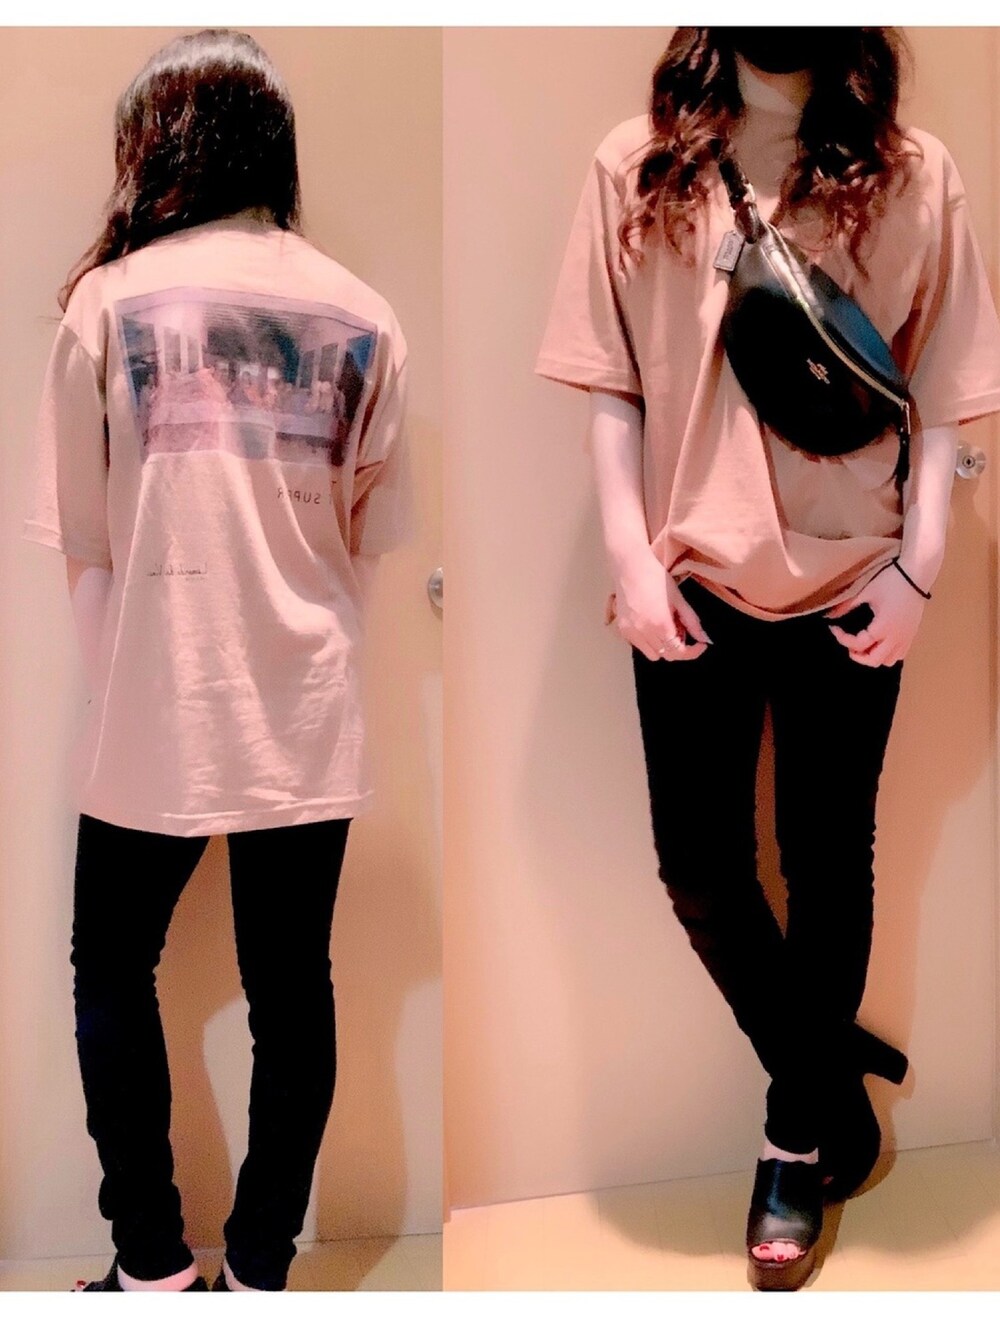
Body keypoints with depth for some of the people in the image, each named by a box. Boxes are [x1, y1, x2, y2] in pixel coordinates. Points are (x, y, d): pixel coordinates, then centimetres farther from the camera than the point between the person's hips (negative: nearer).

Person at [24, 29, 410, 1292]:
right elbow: (372, 533, 6)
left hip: (153, 708, -2)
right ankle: (259, 1265, 24)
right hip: (308, 713, 2)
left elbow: (78, 533, 1)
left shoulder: (111, 297, -5)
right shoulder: (362, 315, 0)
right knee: (290, 985, 12)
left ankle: (152, 1263, 23)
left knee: (114, 970, 17)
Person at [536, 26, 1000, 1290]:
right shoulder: (637, 166, 1)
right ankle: (828, 1074, 35)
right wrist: (630, 554, -6)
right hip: (692, 581, 1)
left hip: (849, 586, 0)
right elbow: (609, 381, 0)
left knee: (828, 858, 10)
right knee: (698, 865, 7)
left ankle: (799, 1138, 32)